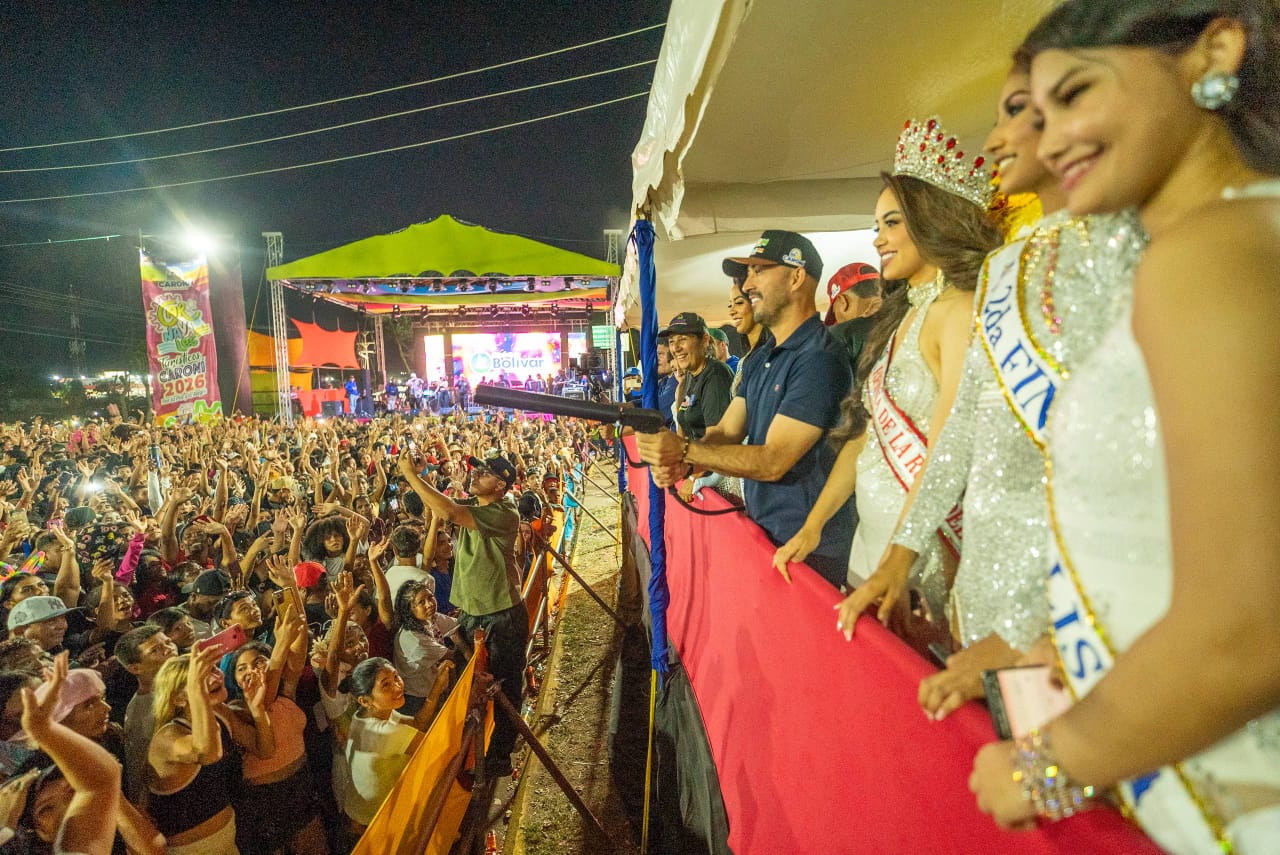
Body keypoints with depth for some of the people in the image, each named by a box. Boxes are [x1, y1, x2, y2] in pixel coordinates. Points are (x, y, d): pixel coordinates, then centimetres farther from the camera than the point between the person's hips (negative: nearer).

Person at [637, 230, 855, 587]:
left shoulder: (817, 359, -21)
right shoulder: (758, 360, 10)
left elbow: (772, 461, -24)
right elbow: (726, 431, 4)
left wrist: (684, 449, -27)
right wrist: (682, 464, -15)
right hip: (762, 532, 9)